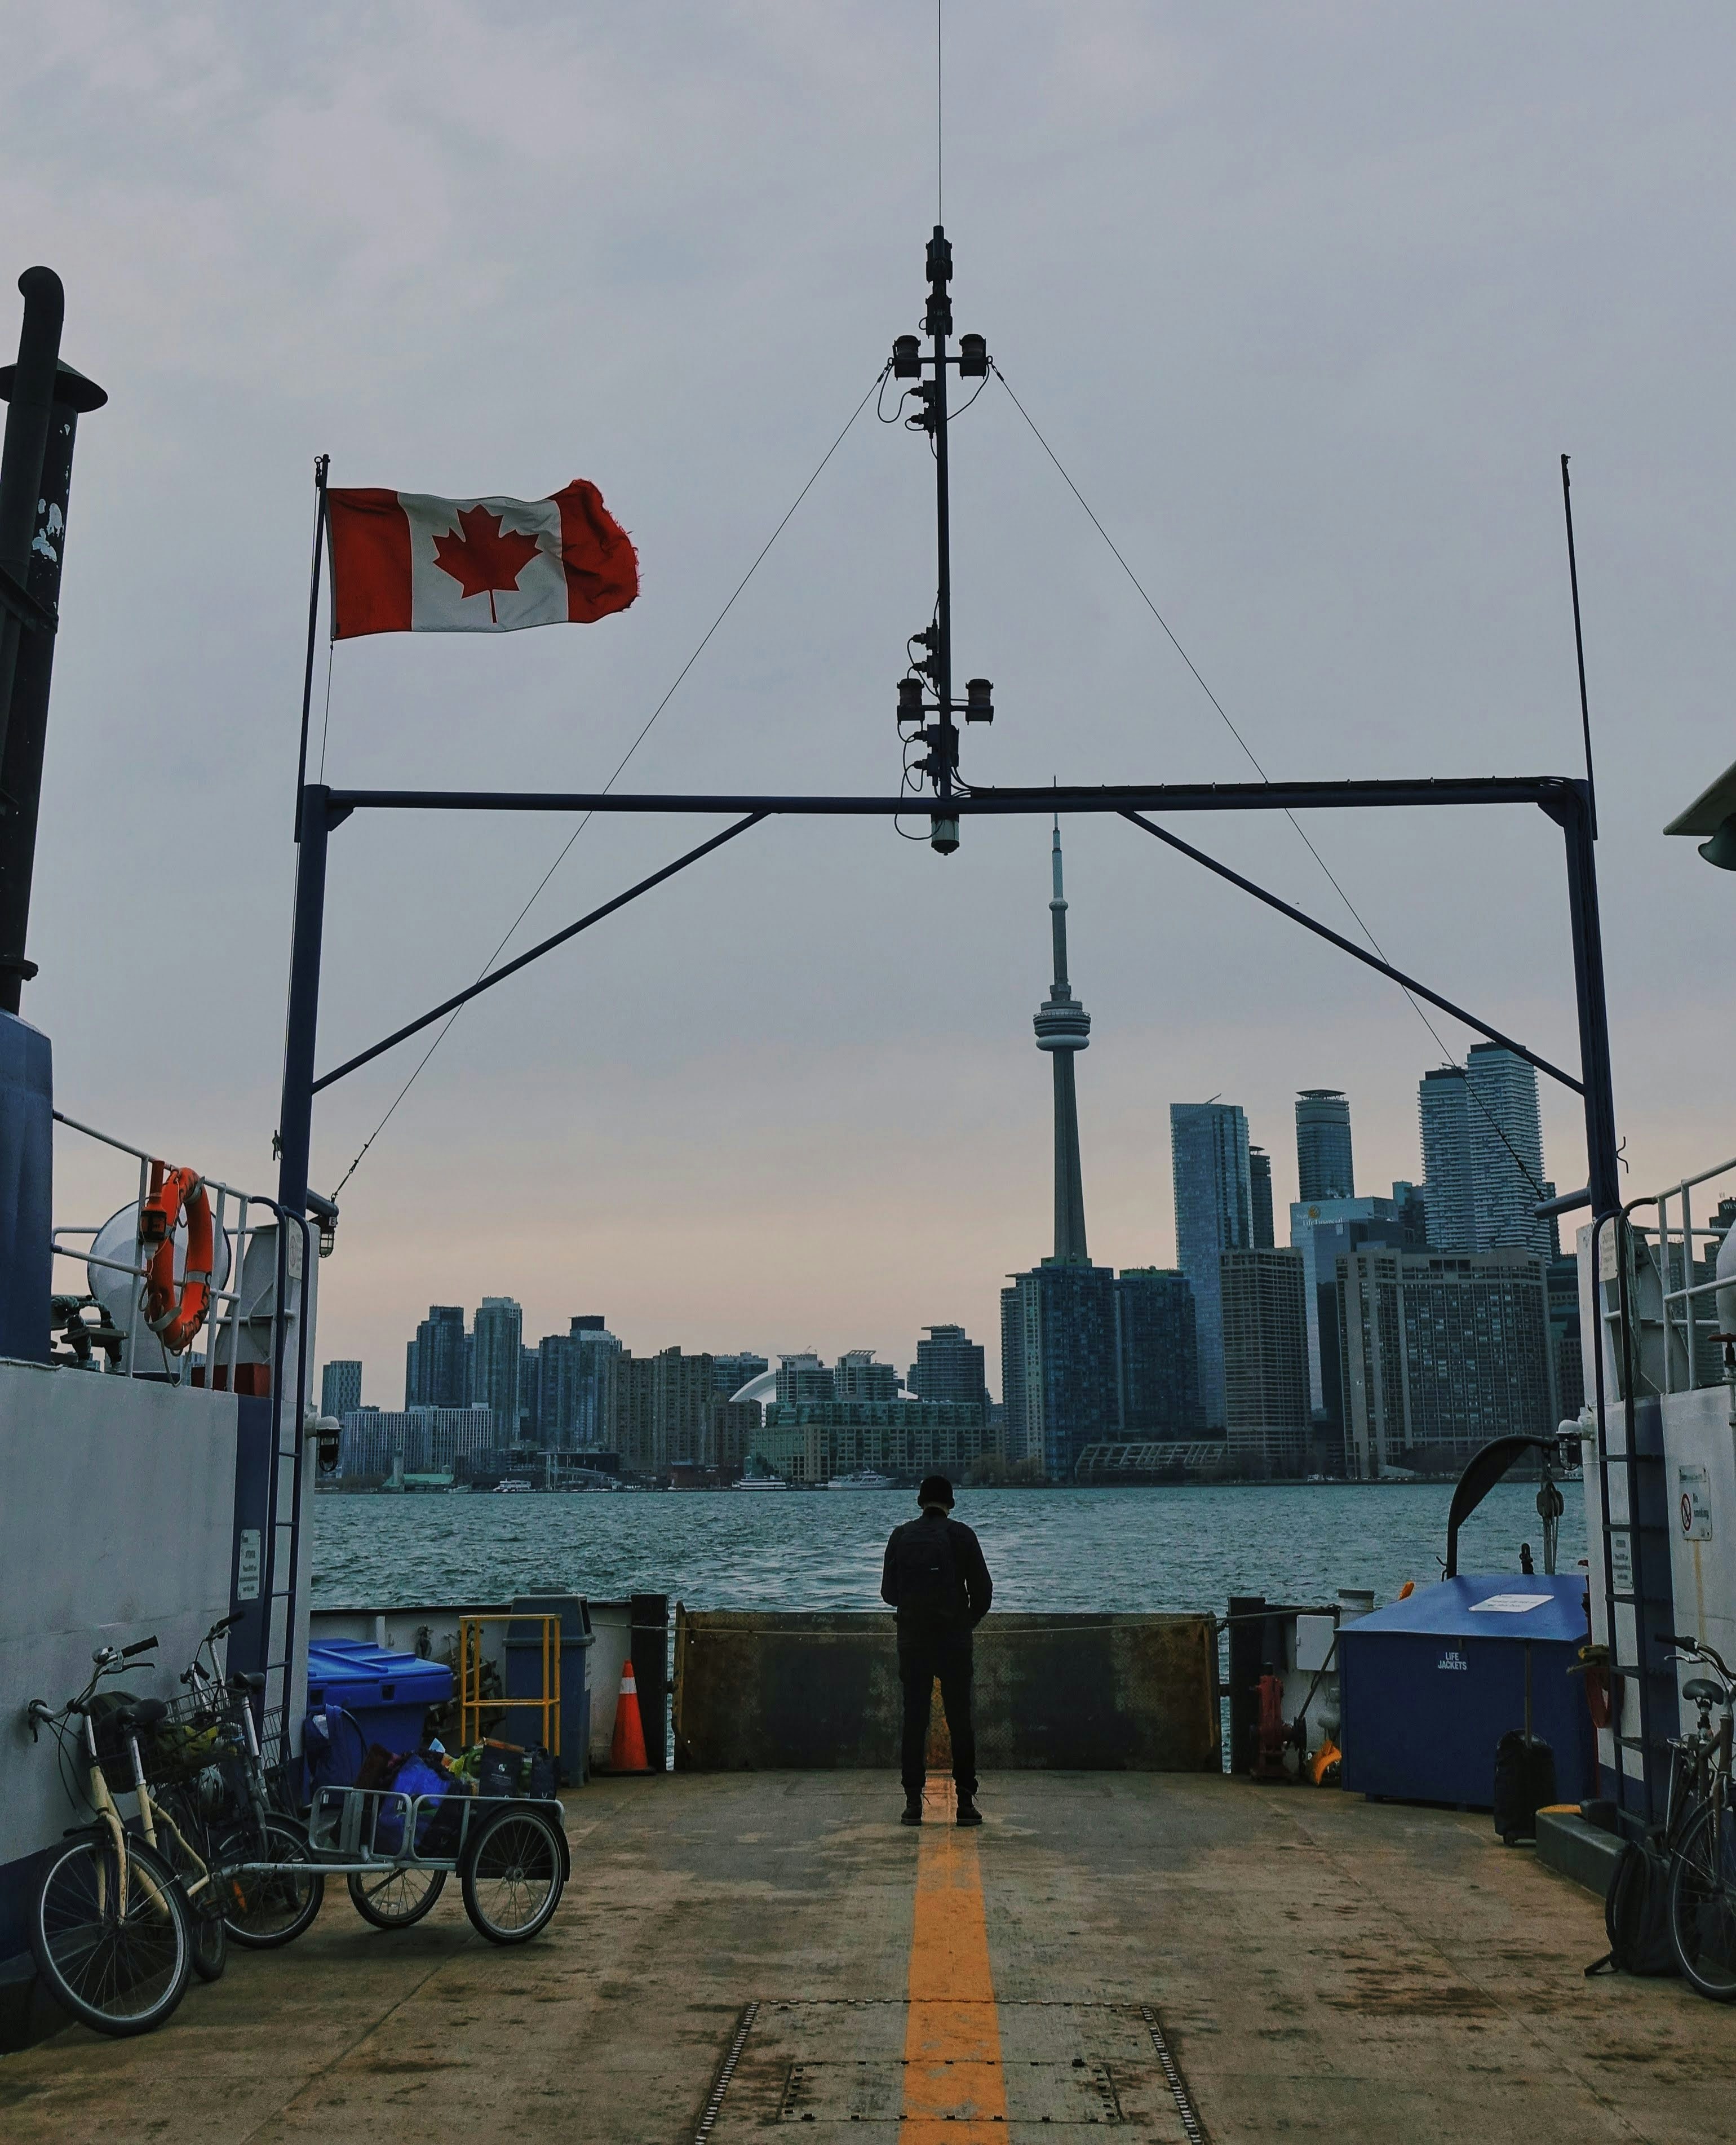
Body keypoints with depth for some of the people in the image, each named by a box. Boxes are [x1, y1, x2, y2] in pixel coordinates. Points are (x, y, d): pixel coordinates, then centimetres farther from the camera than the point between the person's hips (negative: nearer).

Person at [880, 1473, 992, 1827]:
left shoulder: (902, 1536, 4)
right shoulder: (961, 1535, -1)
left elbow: (888, 1592, 5)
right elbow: (983, 1588, -2)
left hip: (912, 1638, 1)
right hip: (954, 1638, -1)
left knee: (914, 1719, 6)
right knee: (960, 1719, 4)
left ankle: (913, 1802, 5)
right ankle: (966, 1801, 4)